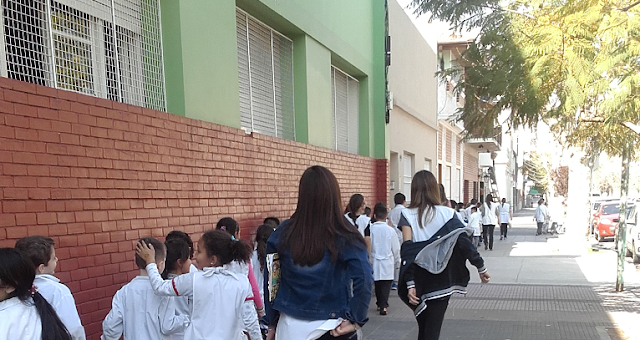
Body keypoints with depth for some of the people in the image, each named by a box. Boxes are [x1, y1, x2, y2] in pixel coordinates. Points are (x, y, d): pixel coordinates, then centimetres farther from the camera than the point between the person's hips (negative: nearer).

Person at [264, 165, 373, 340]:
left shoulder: (283, 233, -7)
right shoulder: (345, 237, -14)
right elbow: (363, 281, -24)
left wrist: (272, 323, 9)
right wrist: (356, 320, -11)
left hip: (290, 326, 1)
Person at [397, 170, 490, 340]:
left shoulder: (407, 215, -5)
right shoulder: (447, 213, -3)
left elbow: (407, 252, -13)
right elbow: (465, 243, -5)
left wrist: (410, 284, -15)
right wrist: (481, 267, 6)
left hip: (419, 280, 1)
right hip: (441, 281, -1)